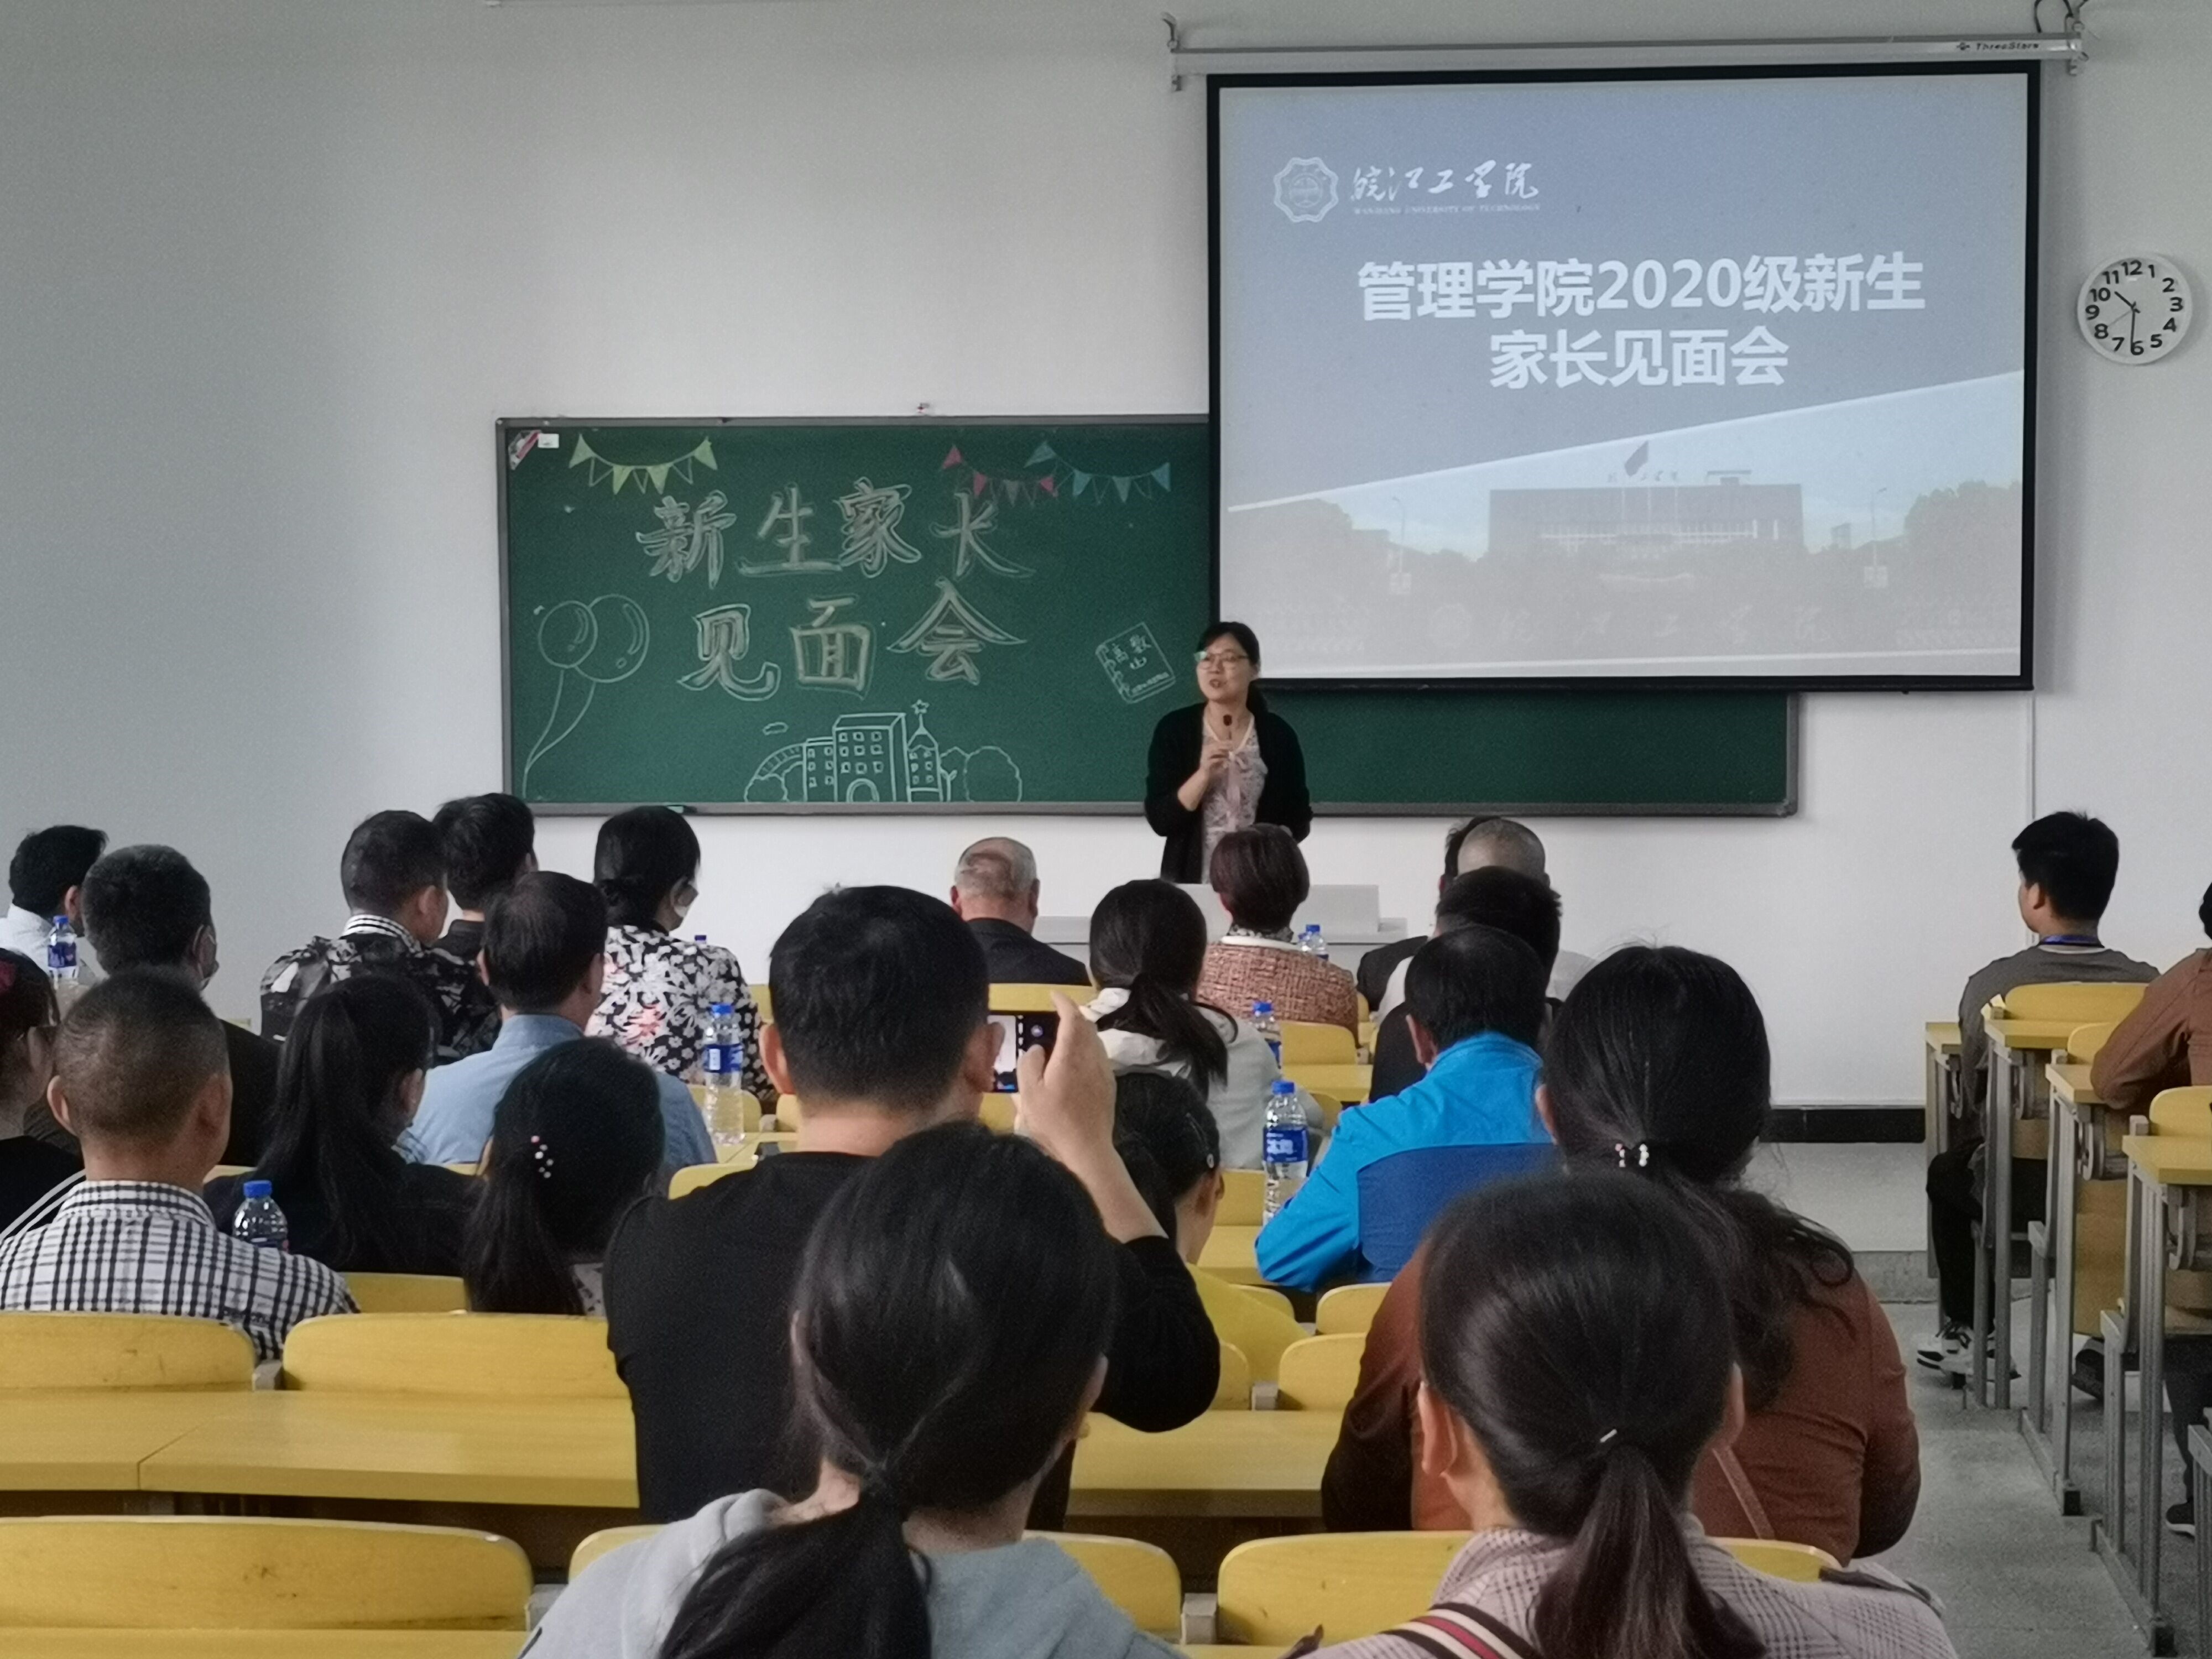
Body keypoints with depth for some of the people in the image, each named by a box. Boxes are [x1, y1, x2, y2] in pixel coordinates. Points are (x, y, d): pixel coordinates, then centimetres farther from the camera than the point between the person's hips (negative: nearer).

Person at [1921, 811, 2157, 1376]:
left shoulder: (1993, 985, -14)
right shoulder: (2147, 986, -10)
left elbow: (1972, 1095, -3)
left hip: (2022, 1188, -2)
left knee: (1946, 1173, 30)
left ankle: (1963, 1335, 37)